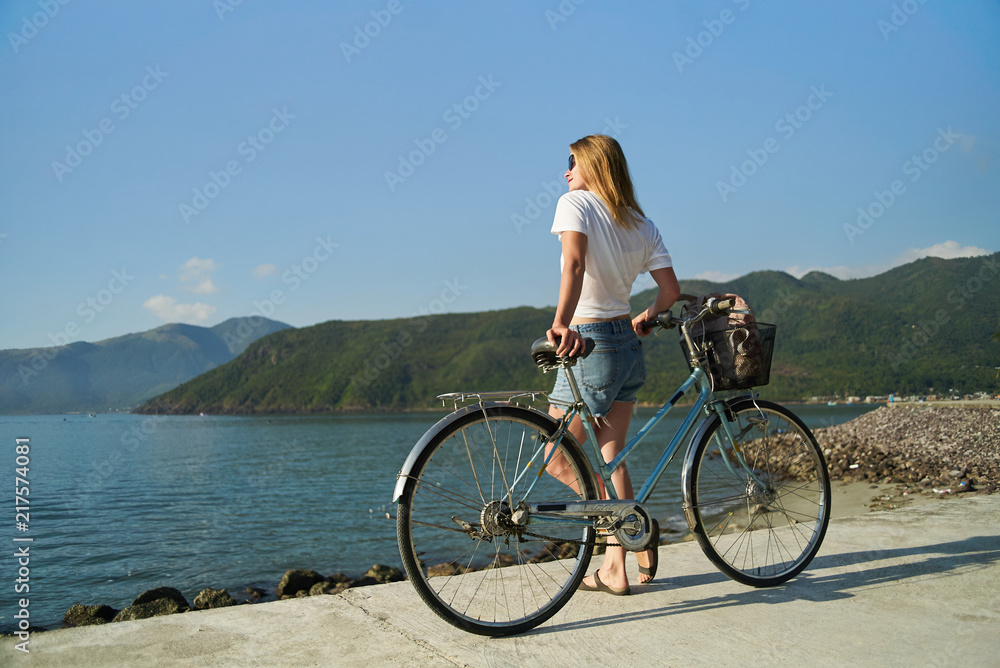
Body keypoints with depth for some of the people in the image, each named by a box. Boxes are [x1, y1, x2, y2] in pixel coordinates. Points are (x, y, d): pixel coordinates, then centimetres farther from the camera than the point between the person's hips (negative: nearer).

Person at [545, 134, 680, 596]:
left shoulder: (575, 203, -7)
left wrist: (561, 323, -37)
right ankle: (616, 568, 16)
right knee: (611, 454, 12)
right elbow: (671, 291, 7)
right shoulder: (643, 224, 10)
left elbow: (574, 262, -26)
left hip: (590, 345, -7)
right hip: (629, 345, 7)